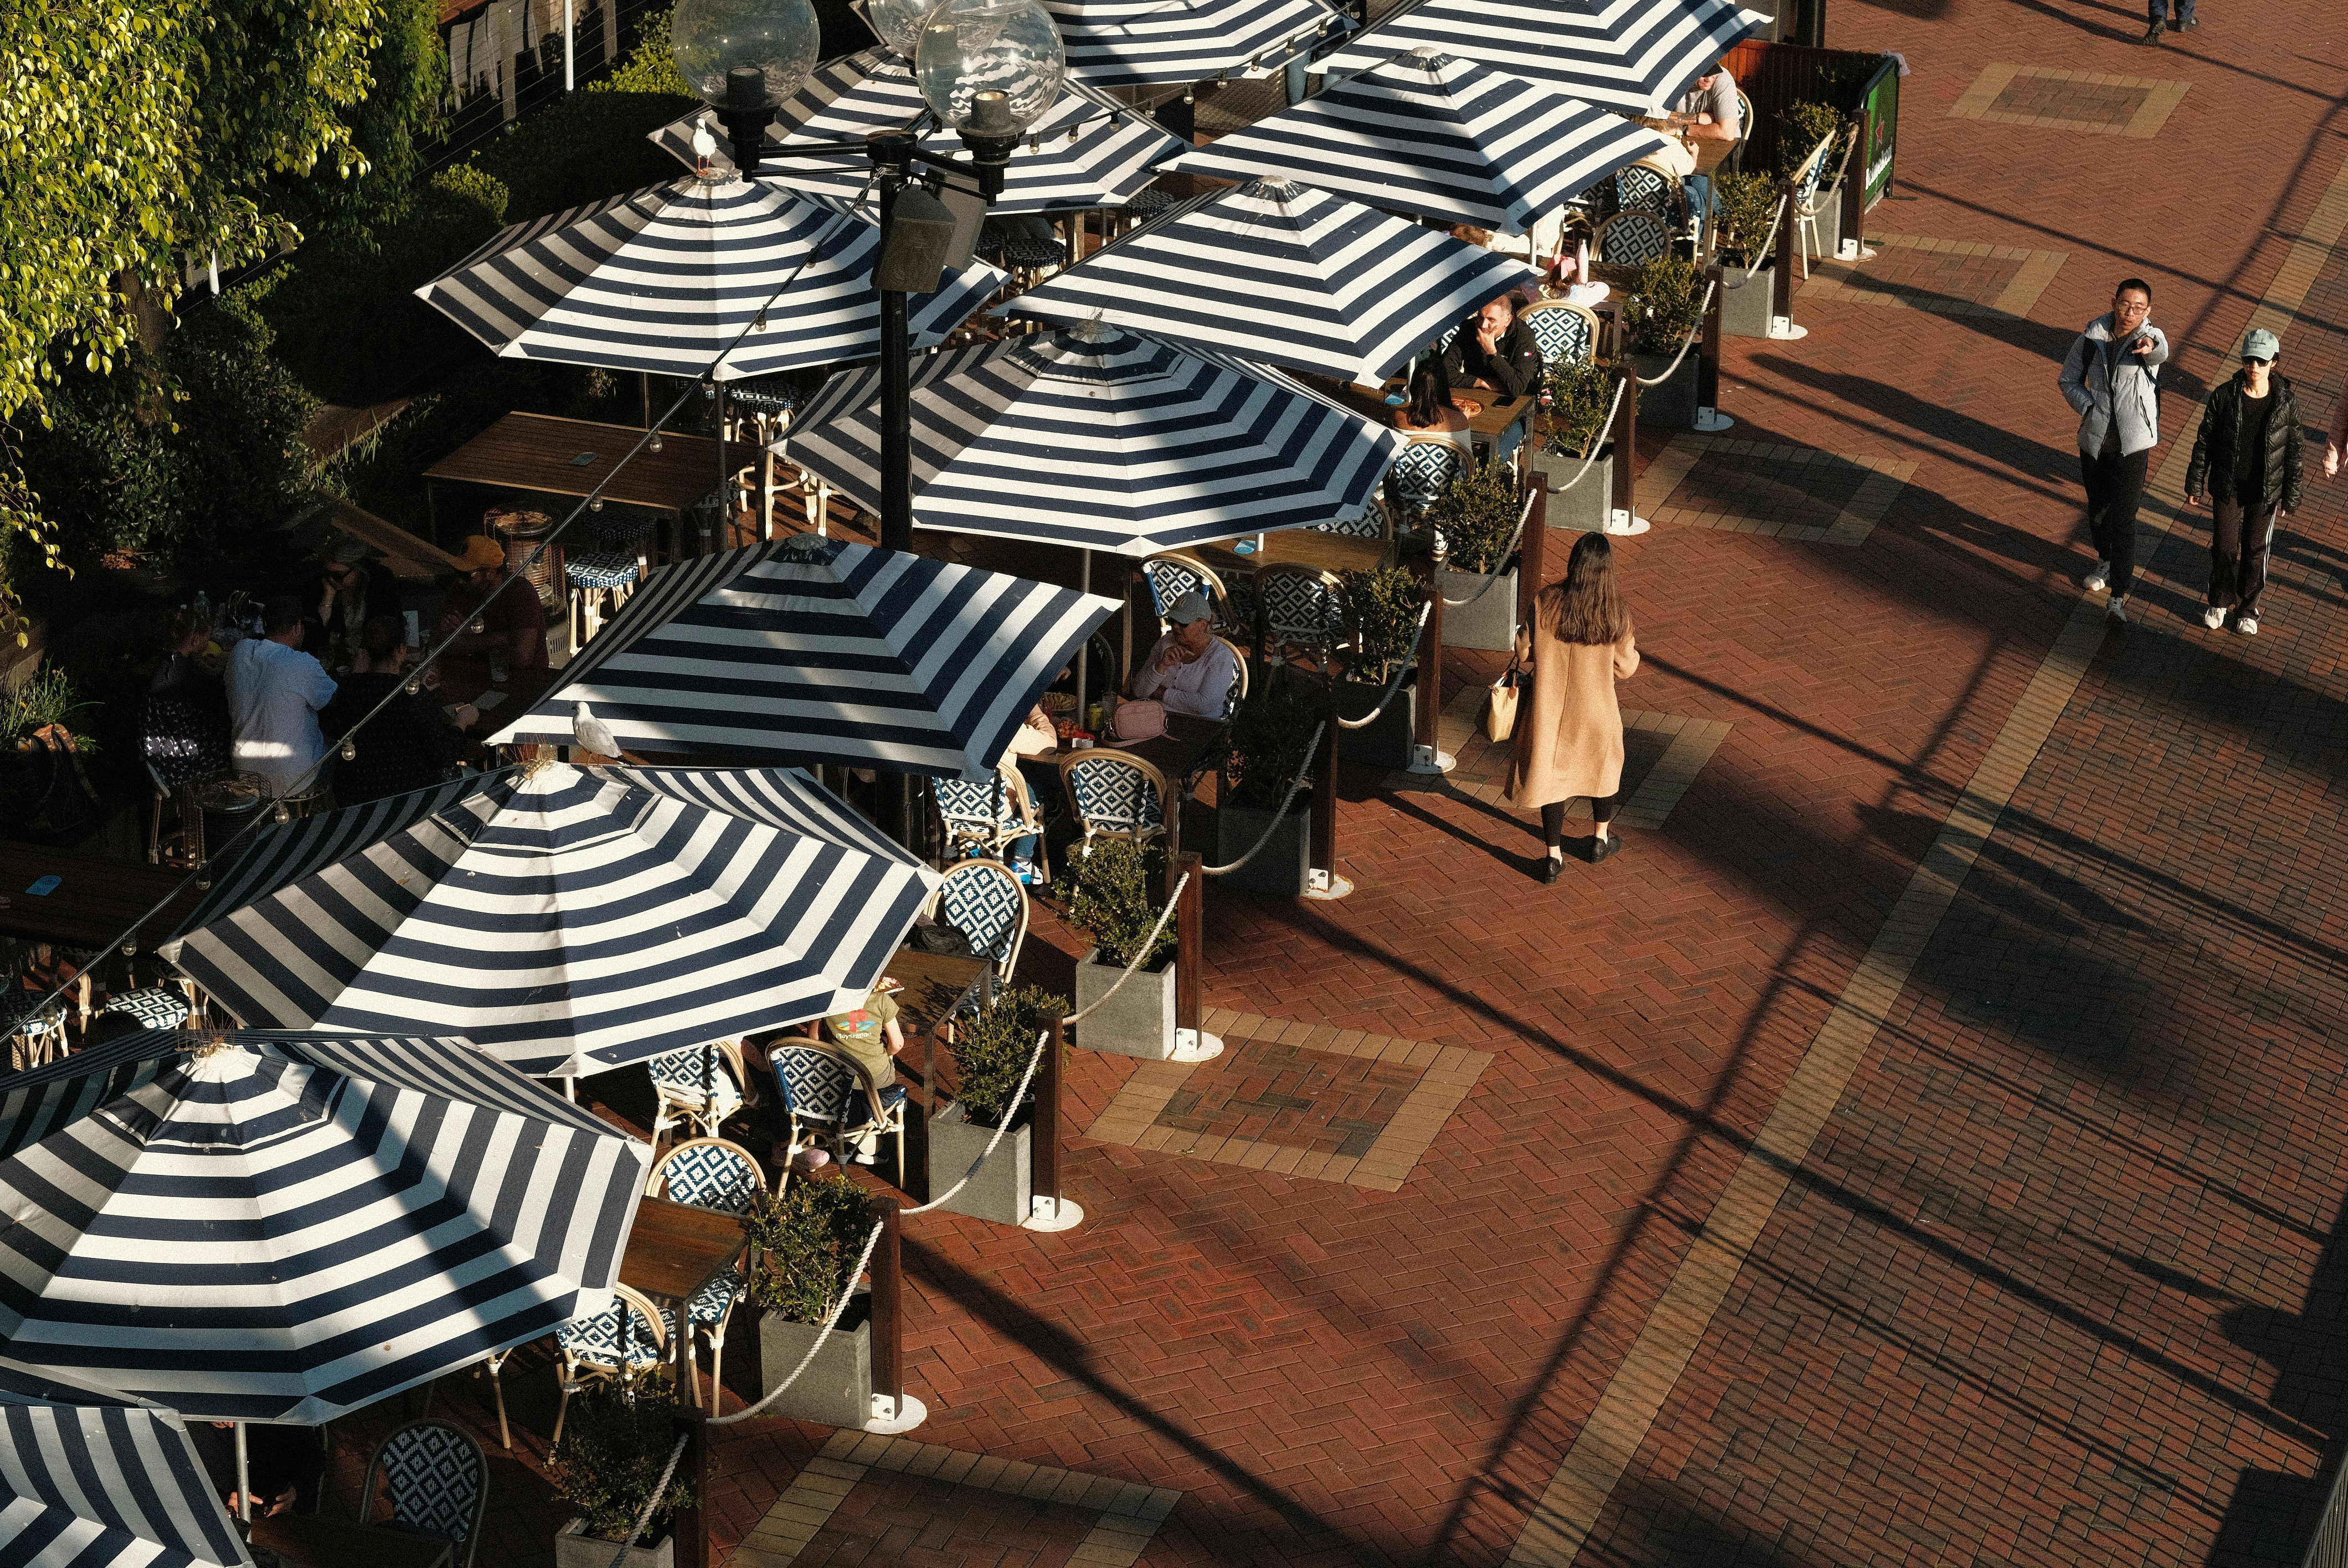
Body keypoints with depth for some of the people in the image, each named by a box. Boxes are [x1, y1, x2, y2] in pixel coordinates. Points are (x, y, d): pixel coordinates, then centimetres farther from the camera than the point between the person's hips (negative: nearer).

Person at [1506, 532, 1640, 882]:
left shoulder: (1545, 603, -19)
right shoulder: (1615, 612, -19)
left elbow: (1524, 651, -8)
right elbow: (1625, 668, -8)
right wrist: (1631, 646, 12)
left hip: (1550, 705, 0)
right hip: (1596, 709, 0)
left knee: (1550, 771, 17)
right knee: (1604, 767, 26)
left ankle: (1554, 856, 23)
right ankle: (1601, 841, 43)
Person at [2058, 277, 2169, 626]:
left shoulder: (2151, 337, -11)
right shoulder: (2092, 339, -3)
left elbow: (2161, 351, -37)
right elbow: (2069, 381, 8)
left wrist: (2150, 346, -62)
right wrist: (2090, 409, -9)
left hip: (2133, 444, -4)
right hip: (2095, 439, 4)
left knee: (2123, 518, -10)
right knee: (2098, 508, 20)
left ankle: (2119, 597, -9)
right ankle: (2105, 561, 48)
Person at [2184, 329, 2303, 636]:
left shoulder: (2286, 403, -13)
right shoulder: (2224, 397, -13)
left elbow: (2295, 452, -4)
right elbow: (2205, 443, -3)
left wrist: (2291, 497, -1)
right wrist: (2195, 484, 1)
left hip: (2265, 493, 0)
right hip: (2227, 489, 0)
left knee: (2256, 552, 13)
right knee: (2224, 548, 11)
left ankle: (2247, 609, 33)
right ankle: (2219, 602, 35)